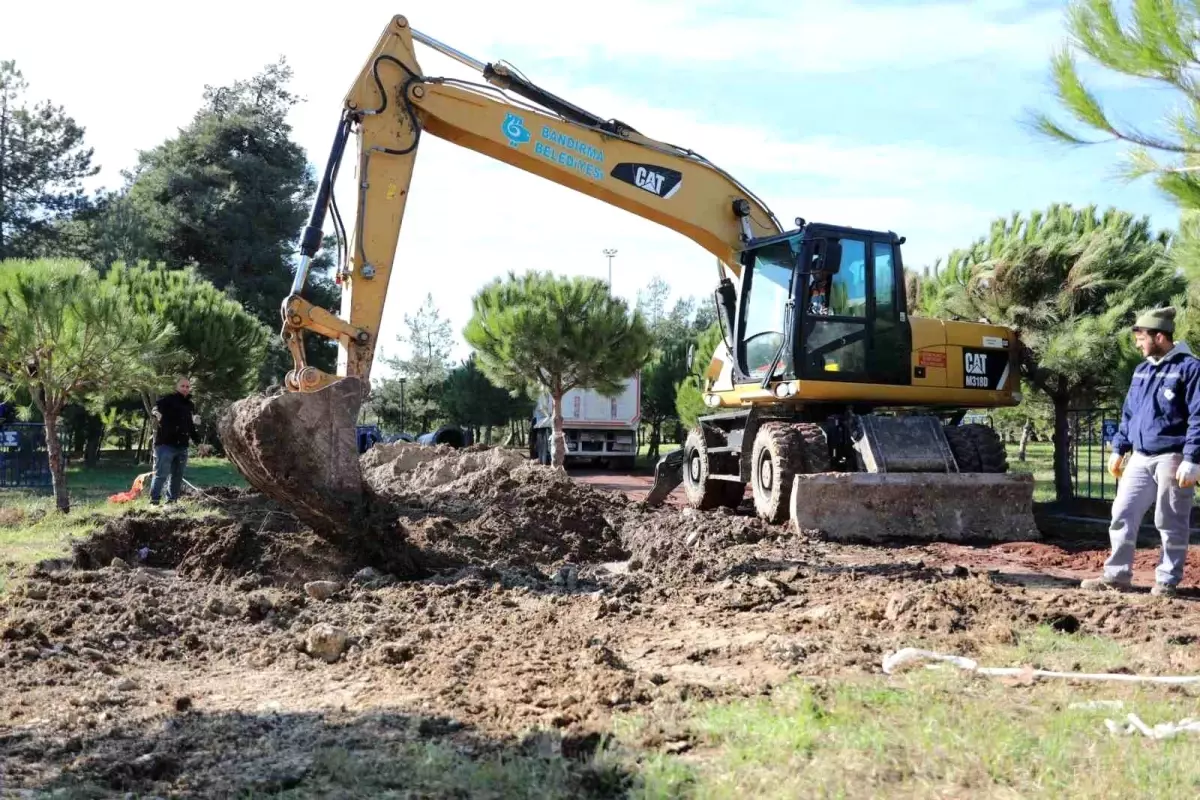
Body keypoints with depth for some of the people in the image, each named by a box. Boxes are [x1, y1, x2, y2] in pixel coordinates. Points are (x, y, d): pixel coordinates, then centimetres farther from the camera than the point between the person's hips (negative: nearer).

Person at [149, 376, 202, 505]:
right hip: (165, 444, -7)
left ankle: (172, 500, 20)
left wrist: (198, 441, 20)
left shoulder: (190, 406, 18)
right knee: (161, 474, -8)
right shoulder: (168, 399, -3)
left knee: (178, 476, 11)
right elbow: (156, 409, -20)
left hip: (182, 446, 7)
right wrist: (157, 413, -41)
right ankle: (154, 501, -4)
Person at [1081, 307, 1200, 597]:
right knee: (1122, 515, 3)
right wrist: (1119, 449, 16)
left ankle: (1168, 581, 12)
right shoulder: (1142, 370, 14)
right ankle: (1117, 575, 10)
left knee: (1171, 523, 2)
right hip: (1140, 459, 7)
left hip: (1172, 459, -7)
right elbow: (1128, 414, 20)